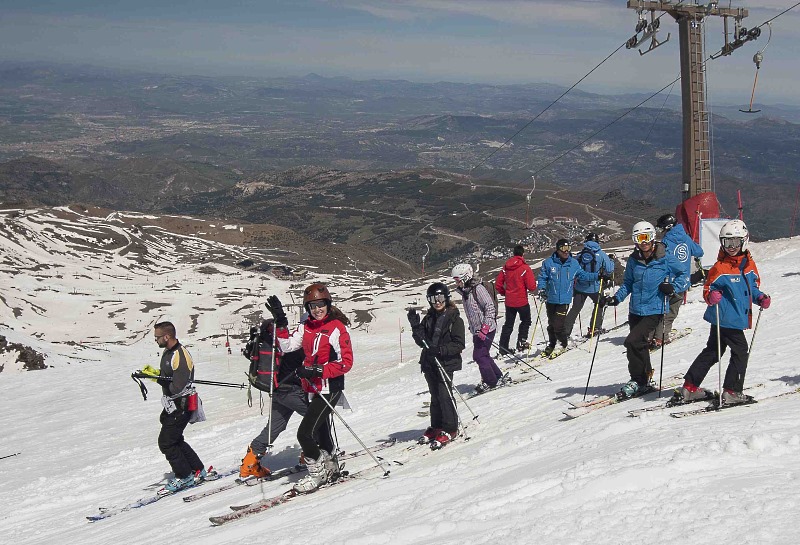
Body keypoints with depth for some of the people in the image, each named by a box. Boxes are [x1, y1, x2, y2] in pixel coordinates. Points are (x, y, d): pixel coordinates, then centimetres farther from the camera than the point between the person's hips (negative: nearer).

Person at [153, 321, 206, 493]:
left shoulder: (181, 356, -24)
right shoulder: (168, 352, 8)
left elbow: (177, 388, -27)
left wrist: (156, 377, -24)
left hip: (181, 406, -10)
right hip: (171, 406, 10)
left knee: (166, 443, -4)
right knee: (175, 440, 17)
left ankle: (184, 476, 8)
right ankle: (197, 470, 26)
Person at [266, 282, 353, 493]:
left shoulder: (338, 328, -16)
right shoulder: (306, 327, 5)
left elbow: (345, 363, -18)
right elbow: (287, 345, -1)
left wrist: (317, 371, -24)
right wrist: (280, 321, -9)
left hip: (329, 389, -8)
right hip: (312, 388, 8)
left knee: (305, 432, -12)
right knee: (318, 429, 23)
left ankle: (317, 472, 7)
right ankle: (330, 467, 45)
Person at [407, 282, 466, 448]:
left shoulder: (454, 319, -8)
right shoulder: (429, 318, 10)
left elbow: (459, 345, -13)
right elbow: (422, 342, 8)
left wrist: (440, 349, -25)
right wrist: (416, 327, -8)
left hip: (446, 363, -6)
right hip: (429, 363, 6)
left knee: (445, 395, -9)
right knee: (435, 396, 14)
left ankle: (450, 429, 2)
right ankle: (436, 427, 25)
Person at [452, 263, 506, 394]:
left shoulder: (478, 288, -16)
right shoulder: (465, 291, 12)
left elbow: (490, 307, -20)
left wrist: (485, 327, -23)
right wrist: (472, 328, 21)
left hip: (487, 329, -9)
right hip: (477, 330, 9)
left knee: (479, 355, -9)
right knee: (482, 355, 11)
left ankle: (490, 381, 3)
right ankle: (498, 377, 23)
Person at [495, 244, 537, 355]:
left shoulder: (505, 267, 0)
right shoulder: (525, 268, -15)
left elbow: (498, 285, 3)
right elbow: (531, 286, -17)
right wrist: (534, 289, 5)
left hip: (509, 302, 5)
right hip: (522, 301, -4)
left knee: (508, 325, 13)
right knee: (526, 321, 17)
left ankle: (503, 348, 13)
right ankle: (521, 342, 5)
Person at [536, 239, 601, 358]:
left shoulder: (574, 263, 4)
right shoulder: (548, 263, -2)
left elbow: (582, 275, 14)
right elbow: (542, 277, 4)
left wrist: (597, 276, 7)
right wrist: (542, 289, -10)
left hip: (564, 300, -1)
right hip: (551, 299, 1)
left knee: (559, 324, -9)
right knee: (551, 324, 10)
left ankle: (564, 344, 13)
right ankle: (551, 345, 30)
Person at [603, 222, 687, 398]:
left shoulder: (665, 258, -5)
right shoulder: (633, 260, 7)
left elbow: (684, 275, 3)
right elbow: (627, 284, 16)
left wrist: (673, 287, -14)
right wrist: (616, 298, 1)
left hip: (654, 311, -5)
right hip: (636, 310, 5)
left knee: (632, 341, -17)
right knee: (640, 345, 12)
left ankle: (638, 380, -3)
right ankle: (644, 381, 28)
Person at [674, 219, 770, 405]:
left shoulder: (749, 264, 7)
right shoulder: (720, 267, -12)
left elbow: (752, 288, 19)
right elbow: (707, 290, -7)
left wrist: (761, 298, 1)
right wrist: (711, 296, -29)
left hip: (738, 319, 8)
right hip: (725, 319, -8)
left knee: (712, 352, 13)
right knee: (741, 352, -6)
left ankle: (690, 388, 22)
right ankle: (732, 392, 3)